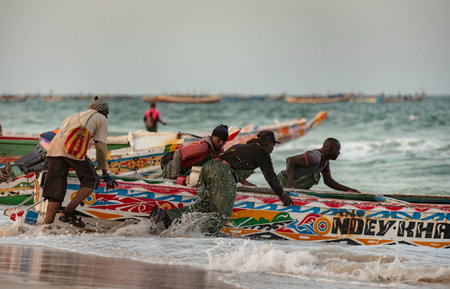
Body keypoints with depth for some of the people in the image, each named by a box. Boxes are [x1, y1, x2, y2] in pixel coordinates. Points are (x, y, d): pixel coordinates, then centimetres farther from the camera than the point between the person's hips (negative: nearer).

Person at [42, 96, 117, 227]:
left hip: (54, 147, 5)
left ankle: (47, 224, -6)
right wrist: (105, 173, 21)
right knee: (91, 180, 8)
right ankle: (67, 213, -6)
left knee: (56, 190, 5)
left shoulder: (72, 117, 39)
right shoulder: (101, 119, 24)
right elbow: (101, 147, 16)